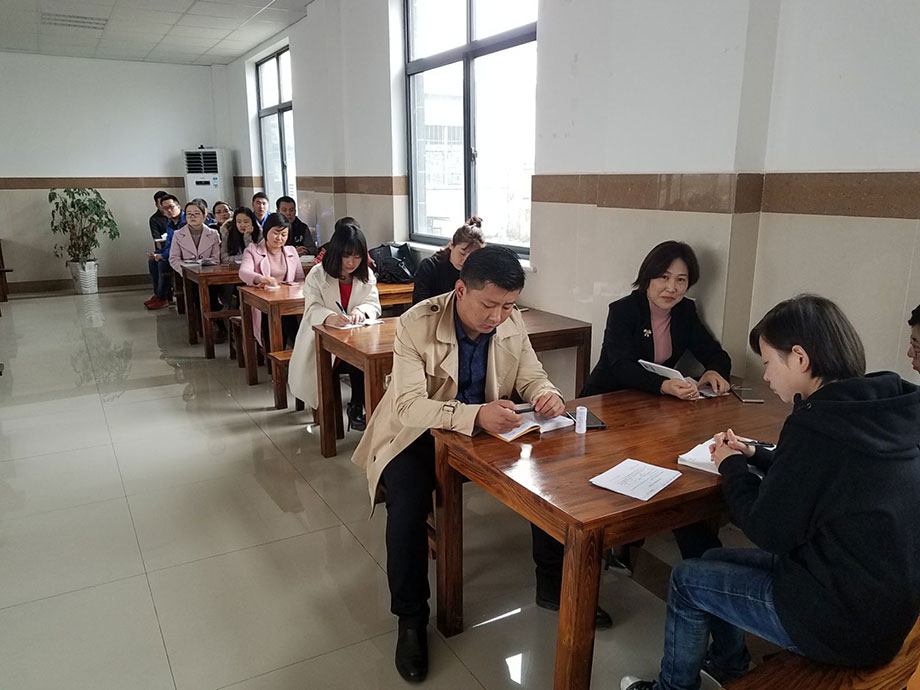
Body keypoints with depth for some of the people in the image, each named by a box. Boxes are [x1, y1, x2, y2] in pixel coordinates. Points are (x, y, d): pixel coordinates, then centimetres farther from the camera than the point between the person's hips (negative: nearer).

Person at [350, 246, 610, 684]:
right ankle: (411, 619, -6)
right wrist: (474, 415, -46)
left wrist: (547, 394, -22)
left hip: (490, 428, 5)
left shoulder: (511, 322, -7)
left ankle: (552, 583, 14)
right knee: (408, 503, -31)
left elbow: (531, 376, 4)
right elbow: (409, 406, -29)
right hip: (418, 434, -4)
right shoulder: (416, 324, -22)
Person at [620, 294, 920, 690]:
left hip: (846, 626, -8)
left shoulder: (817, 424, -27)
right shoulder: (885, 410, 0)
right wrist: (754, 455, 8)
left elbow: (769, 532, -19)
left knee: (687, 580, 7)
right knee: (714, 561, 20)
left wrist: (732, 467, -4)